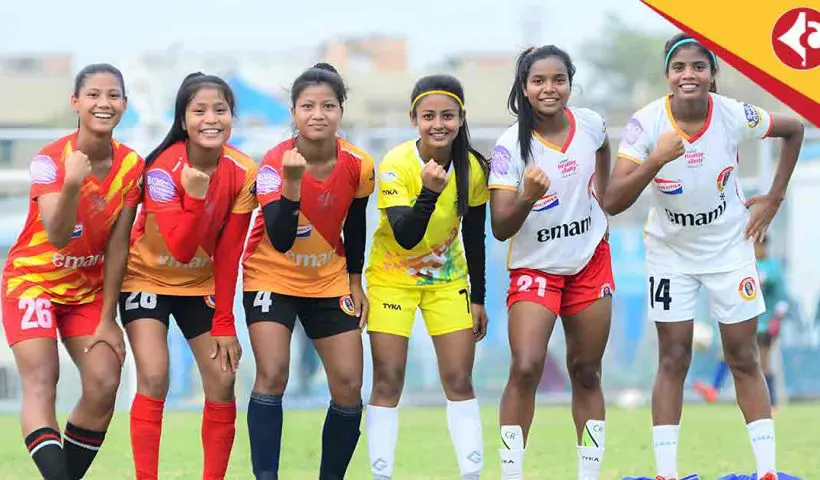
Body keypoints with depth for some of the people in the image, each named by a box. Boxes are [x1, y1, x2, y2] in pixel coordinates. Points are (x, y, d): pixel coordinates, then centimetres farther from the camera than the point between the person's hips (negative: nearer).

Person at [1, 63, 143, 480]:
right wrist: (72, 184, -48)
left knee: (104, 384, -9)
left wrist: (107, 319, -4)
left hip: (88, 288, 4)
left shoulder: (131, 166, -8)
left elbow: (116, 247, -4)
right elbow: (57, 237, -31)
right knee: (41, 380, -20)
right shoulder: (50, 159, -20)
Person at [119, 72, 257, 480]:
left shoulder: (243, 173, -14)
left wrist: (224, 323, -7)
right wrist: (196, 196, -45)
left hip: (202, 283, 4)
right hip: (148, 277, -4)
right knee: (154, 379, -18)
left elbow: (228, 254, -7)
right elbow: (180, 249, -31)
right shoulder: (164, 168, -25)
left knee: (222, 382, -3)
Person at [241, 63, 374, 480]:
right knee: (272, 375, -18)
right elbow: (279, 240, -32)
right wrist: (293, 181, -42)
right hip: (272, 277, -3)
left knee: (349, 387, -2)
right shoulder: (275, 163, -22)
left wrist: (354, 281, 10)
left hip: (329, 281, 3)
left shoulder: (358, 165, -13)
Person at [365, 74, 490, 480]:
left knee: (459, 381, -1)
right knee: (388, 381, -6)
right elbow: (405, 237, -30)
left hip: (448, 279, 3)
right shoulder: (396, 165, -22)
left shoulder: (473, 168, -10)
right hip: (393, 277, -3)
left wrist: (478, 298, 6)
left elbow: (474, 237, 3)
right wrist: (429, 192, -44)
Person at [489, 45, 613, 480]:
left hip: (590, 262, 3)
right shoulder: (511, 146, -16)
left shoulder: (590, 124, -6)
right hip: (534, 268, -3)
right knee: (525, 368, -18)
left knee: (586, 373, 7)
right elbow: (500, 229, -18)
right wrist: (528, 196, -35)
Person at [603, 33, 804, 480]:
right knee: (673, 361, 2)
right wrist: (655, 161, -40)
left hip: (730, 246, 0)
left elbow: (794, 129, 1)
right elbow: (612, 203, -26)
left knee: (744, 360, 4)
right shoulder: (647, 124, -22)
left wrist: (774, 198, -1)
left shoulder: (734, 116, -19)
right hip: (670, 252, 0)